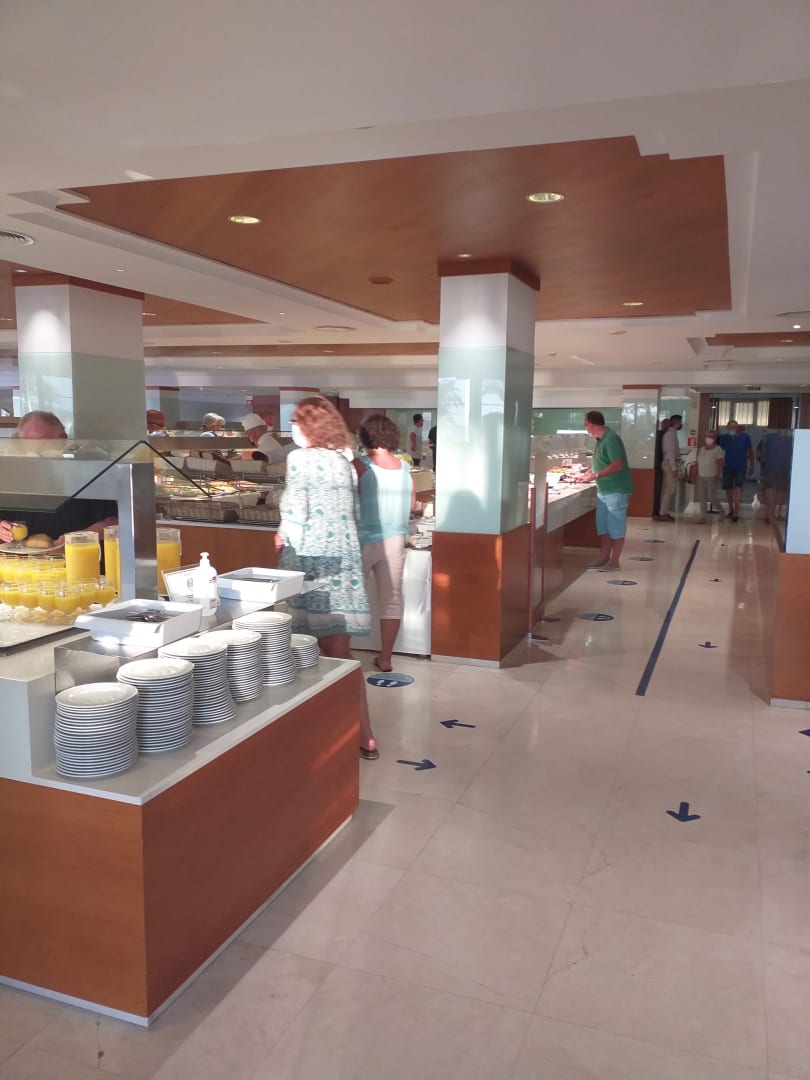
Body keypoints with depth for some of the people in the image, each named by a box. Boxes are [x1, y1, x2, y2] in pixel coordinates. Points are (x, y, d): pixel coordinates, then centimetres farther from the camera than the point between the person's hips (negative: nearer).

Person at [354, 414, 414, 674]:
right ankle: (385, 658, 15)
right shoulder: (405, 468, 5)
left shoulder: (361, 465, -6)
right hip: (395, 540, 4)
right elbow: (410, 505, 13)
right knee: (391, 599, 8)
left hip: (365, 540, -3)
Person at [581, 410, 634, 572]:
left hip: (616, 490, -10)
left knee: (616, 527, -1)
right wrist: (588, 473, 10)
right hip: (604, 490, 10)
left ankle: (614, 562, 6)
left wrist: (596, 475, -24)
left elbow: (618, 465, -26)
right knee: (603, 527, 14)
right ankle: (603, 558, 22)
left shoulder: (611, 439, -19)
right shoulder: (601, 439, 10)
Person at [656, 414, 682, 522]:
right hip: (670, 463, -10)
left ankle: (664, 512, 15)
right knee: (670, 490, -8)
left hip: (668, 463, 10)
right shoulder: (671, 434, -14)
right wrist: (674, 468, -21)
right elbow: (670, 452, -20)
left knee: (666, 489, 11)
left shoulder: (670, 433, 15)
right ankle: (663, 513, -8)